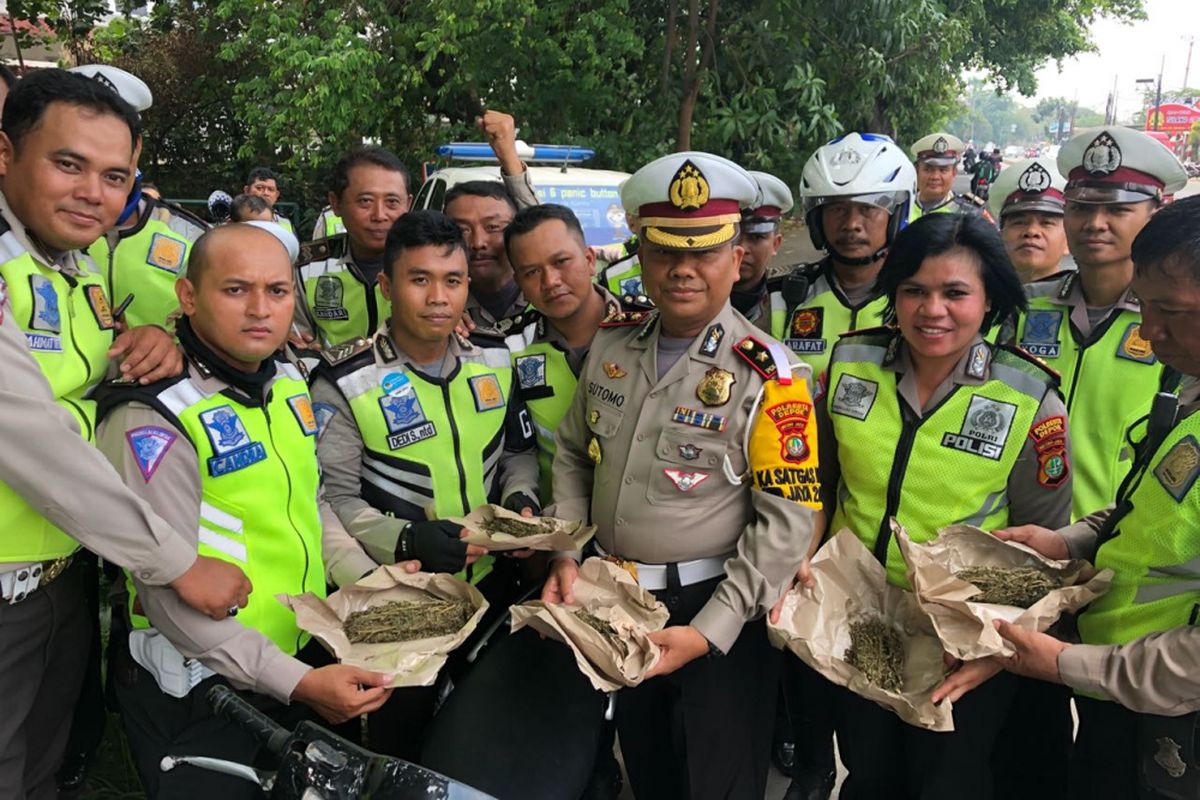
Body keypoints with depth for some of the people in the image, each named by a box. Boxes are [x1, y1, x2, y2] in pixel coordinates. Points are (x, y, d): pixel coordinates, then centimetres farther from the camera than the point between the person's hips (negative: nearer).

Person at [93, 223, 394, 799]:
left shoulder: (288, 383, 3)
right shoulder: (152, 418, -22)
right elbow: (173, 596, -23)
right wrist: (295, 683, -26)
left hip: (309, 654, 8)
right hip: (199, 691, -7)